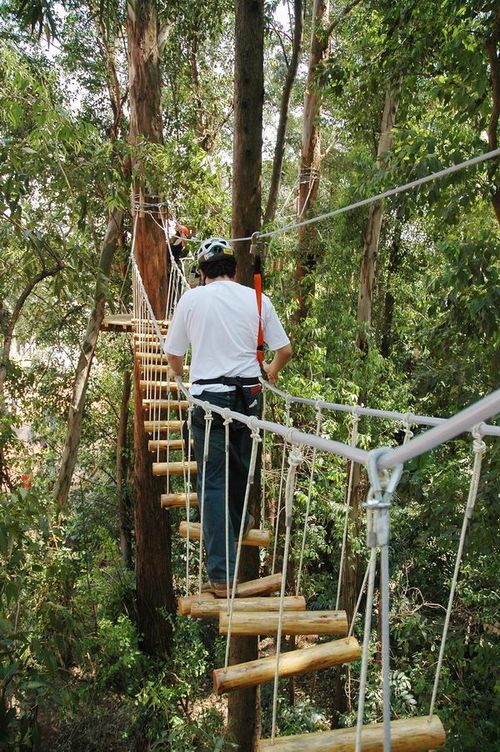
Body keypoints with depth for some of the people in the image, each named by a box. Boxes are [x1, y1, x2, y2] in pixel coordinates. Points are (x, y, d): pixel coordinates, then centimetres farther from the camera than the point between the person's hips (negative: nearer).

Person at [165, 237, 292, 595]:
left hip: (208, 396, -2)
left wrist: (181, 375, 32)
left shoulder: (192, 299, 2)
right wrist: (272, 371, 30)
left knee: (213, 480, 1)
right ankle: (238, 524, 48)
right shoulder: (257, 299, 5)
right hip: (248, 394, 2)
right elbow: (285, 350, 8)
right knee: (241, 467, 23)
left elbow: (173, 355, 9)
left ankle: (221, 575, 0)